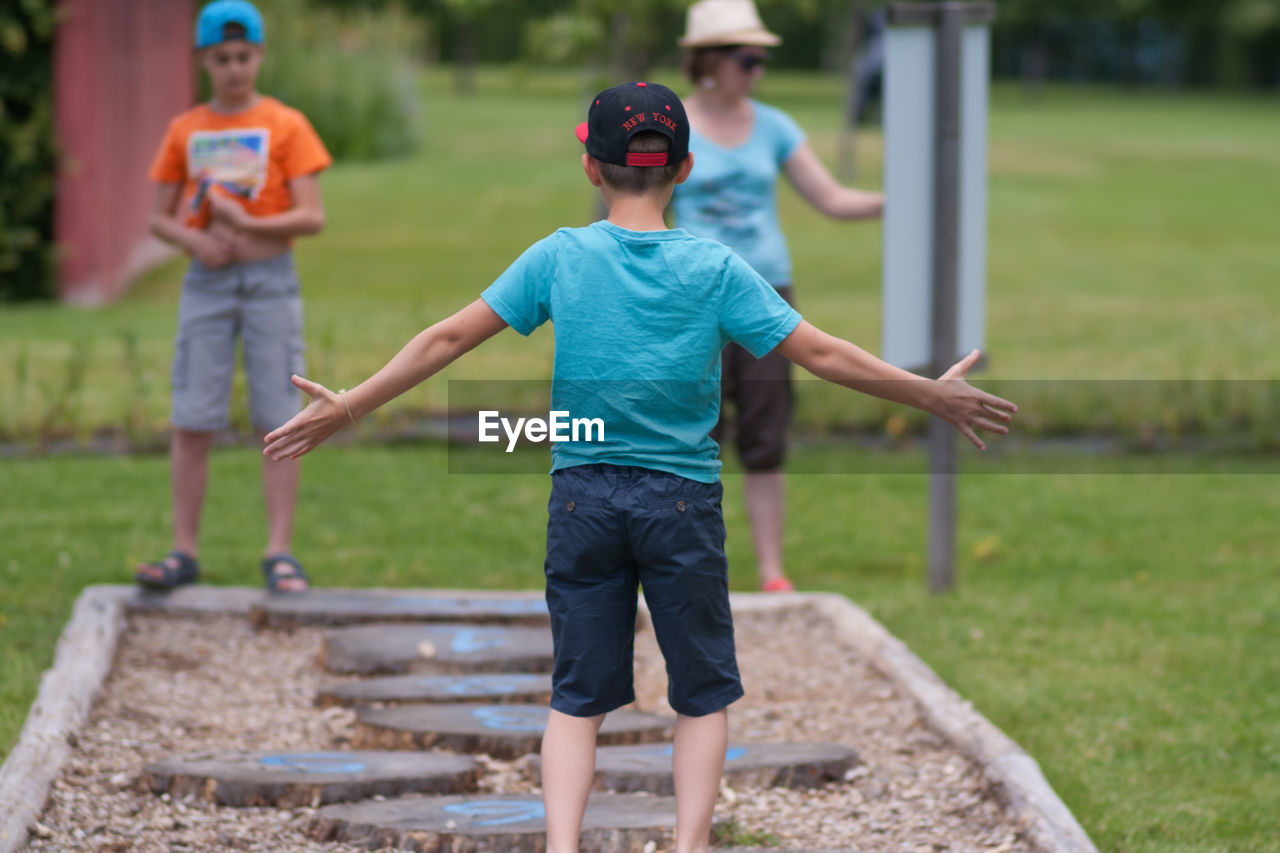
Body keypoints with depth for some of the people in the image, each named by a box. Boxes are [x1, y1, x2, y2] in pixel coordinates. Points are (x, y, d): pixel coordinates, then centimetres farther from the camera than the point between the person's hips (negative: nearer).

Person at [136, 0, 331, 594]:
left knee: (279, 421, -4)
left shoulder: (286, 126, 2)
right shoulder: (184, 132, 9)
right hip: (207, 283, 2)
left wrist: (245, 226, -18)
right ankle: (183, 552, 2)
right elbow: (159, 218, 11)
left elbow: (311, 217, -4)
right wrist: (194, 241, -10)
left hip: (271, 281, -2)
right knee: (191, 422, -2)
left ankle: (279, 554, -2)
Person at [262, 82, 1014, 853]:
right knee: (703, 695, 11)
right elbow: (822, 355, -6)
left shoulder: (559, 257, -3)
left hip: (583, 499, 1)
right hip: (683, 499, -1)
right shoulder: (714, 268, -6)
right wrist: (935, 396, 5)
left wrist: (348, 408, 8)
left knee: (577, 698, 8)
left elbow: (447, 340, -1)